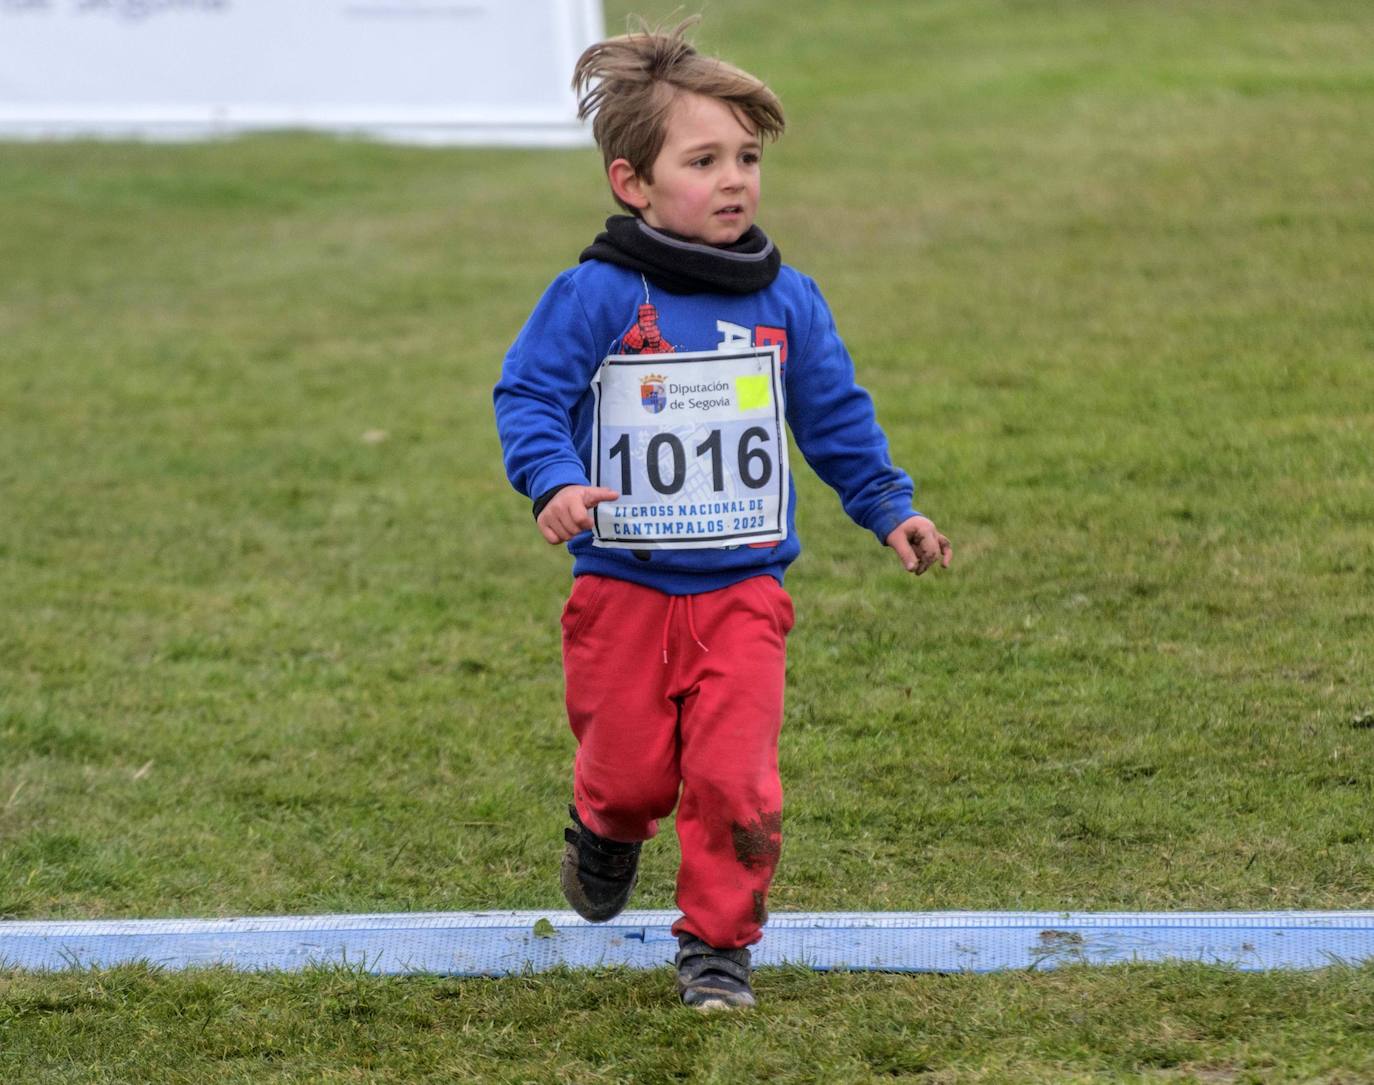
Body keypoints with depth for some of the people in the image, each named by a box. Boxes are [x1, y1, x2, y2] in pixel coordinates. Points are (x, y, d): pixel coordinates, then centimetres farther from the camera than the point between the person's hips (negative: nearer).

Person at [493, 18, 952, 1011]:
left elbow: (836, 417, 14)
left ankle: (718, 941, 8)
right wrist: (555, 482, -25)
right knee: (632, 769, 6)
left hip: (743, 590, 2)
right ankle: (607, 834, 41)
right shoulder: (595, 298, -9)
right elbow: (529, 396, -9)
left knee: (735, 777, -8)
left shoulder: (786, 301, 3)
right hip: (623, 586, -2)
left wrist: (889, 509, 9)